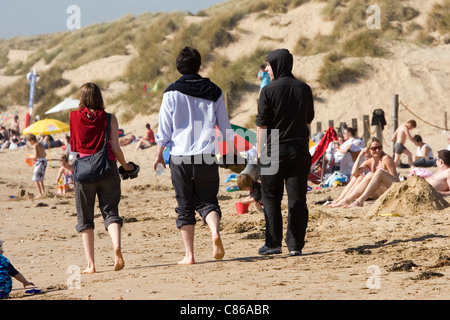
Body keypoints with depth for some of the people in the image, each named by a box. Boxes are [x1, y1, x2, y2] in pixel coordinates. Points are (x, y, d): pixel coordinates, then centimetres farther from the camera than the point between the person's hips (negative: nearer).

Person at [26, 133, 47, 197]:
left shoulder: (35, 145, -9)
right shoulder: (41, 145, 16)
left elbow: (35, 156, -16)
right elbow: (45, 154, 23)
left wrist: (30, 157, 3)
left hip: (39, 161, -9)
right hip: (44, 161, 9)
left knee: (35, 179, -6)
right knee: (40, 179, 21)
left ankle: (40, 194, -14)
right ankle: (43, 193, 22)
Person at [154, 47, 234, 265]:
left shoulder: (172, 93, -1)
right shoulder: (213, 92, 6)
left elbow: (164, 128, -1)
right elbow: (225, 127, 11)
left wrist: (159, 154, 10)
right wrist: (231, 153, 22)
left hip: (180, 157, -1)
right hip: (207, 156, 1)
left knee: (185, 206, 7)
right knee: (207, 200, 8)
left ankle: (189, 254, 4)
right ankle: (215, 231, -22)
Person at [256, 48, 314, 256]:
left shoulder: (269, 91, -8)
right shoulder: (304, 89, 7)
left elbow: (262, 125, -8)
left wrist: (260, 153, -2)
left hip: (274, 152, -3)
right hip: (299, 151, 3)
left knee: (271, 198, 7)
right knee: (297, 199, 2)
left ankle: (273, 243, 6)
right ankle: (295, 245, 0)